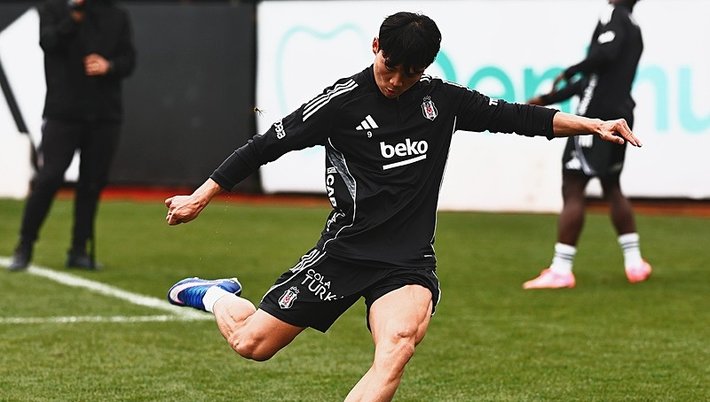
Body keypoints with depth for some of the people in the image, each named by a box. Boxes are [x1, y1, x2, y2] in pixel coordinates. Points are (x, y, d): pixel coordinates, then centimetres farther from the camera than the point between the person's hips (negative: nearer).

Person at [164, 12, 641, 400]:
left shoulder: (443, 99, 4)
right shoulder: (343, 101, -8)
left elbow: (516, 116, 11)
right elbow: (267, 145, -3)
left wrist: (593, 125, 2)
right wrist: (200, 198, 0)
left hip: (409, 262, 2)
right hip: (345, 251, -2)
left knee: (398, 343, -29)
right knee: (252, 344, 0)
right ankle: (216, 296, 35)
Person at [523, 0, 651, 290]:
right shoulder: (634, 30, 21)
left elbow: (606, 53, -27)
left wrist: (569, 73, -13)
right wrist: (547, 100, 24)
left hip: (596, 115, -9)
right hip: (620, 117, 9)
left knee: (572, 189, -7)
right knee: (612, 187, 21)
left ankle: (560, 270, -9)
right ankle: (634, 263, 20)